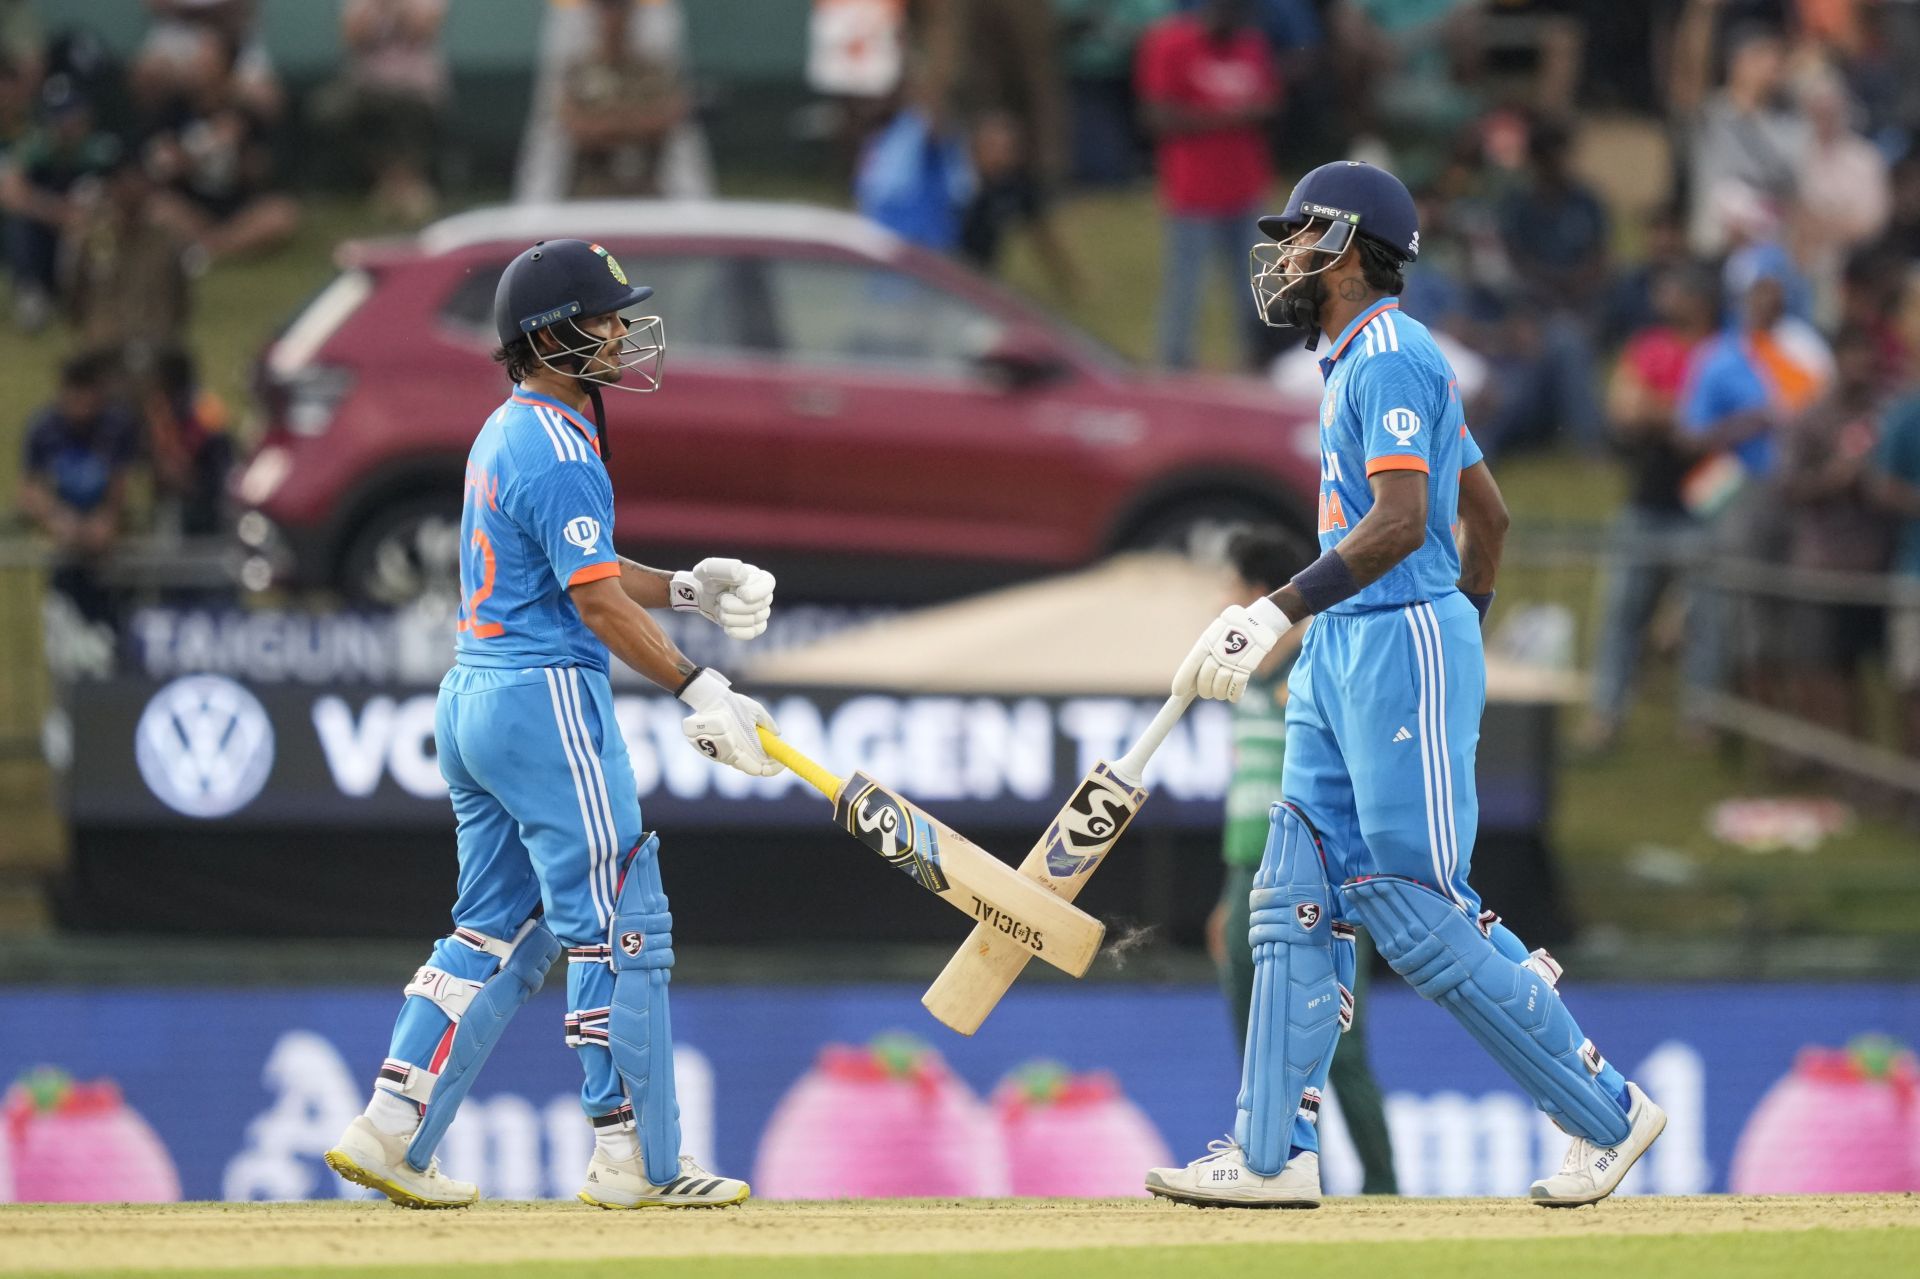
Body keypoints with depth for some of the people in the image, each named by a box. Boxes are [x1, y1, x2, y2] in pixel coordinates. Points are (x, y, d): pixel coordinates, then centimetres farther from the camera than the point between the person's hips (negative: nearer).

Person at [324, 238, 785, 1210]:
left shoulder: (505, 434, 16)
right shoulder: (557, 449, -15)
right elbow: (597, 600, -18)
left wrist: (688, 589, 11)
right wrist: (698, 690, -16)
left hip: (471, 696, 10)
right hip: (548, 699, -10)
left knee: (500, 929, 13)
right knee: (618, 925, -4)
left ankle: (392, 1132, 7)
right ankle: (634, 1158, -2)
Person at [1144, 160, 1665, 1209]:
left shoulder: (1389, 354, -13)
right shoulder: (1361, 359, 18)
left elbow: (1399, 521, -24)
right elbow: (1486, 511, 25)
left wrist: (1280, 611, -29)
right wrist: (1466, 615, 30)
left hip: (1404, 642, -10)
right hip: (1343, 653, 10)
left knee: (1419, 919, -9)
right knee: (1295, 903, 5)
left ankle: (1607, 1113, -1)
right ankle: (1273, 1153, 4)